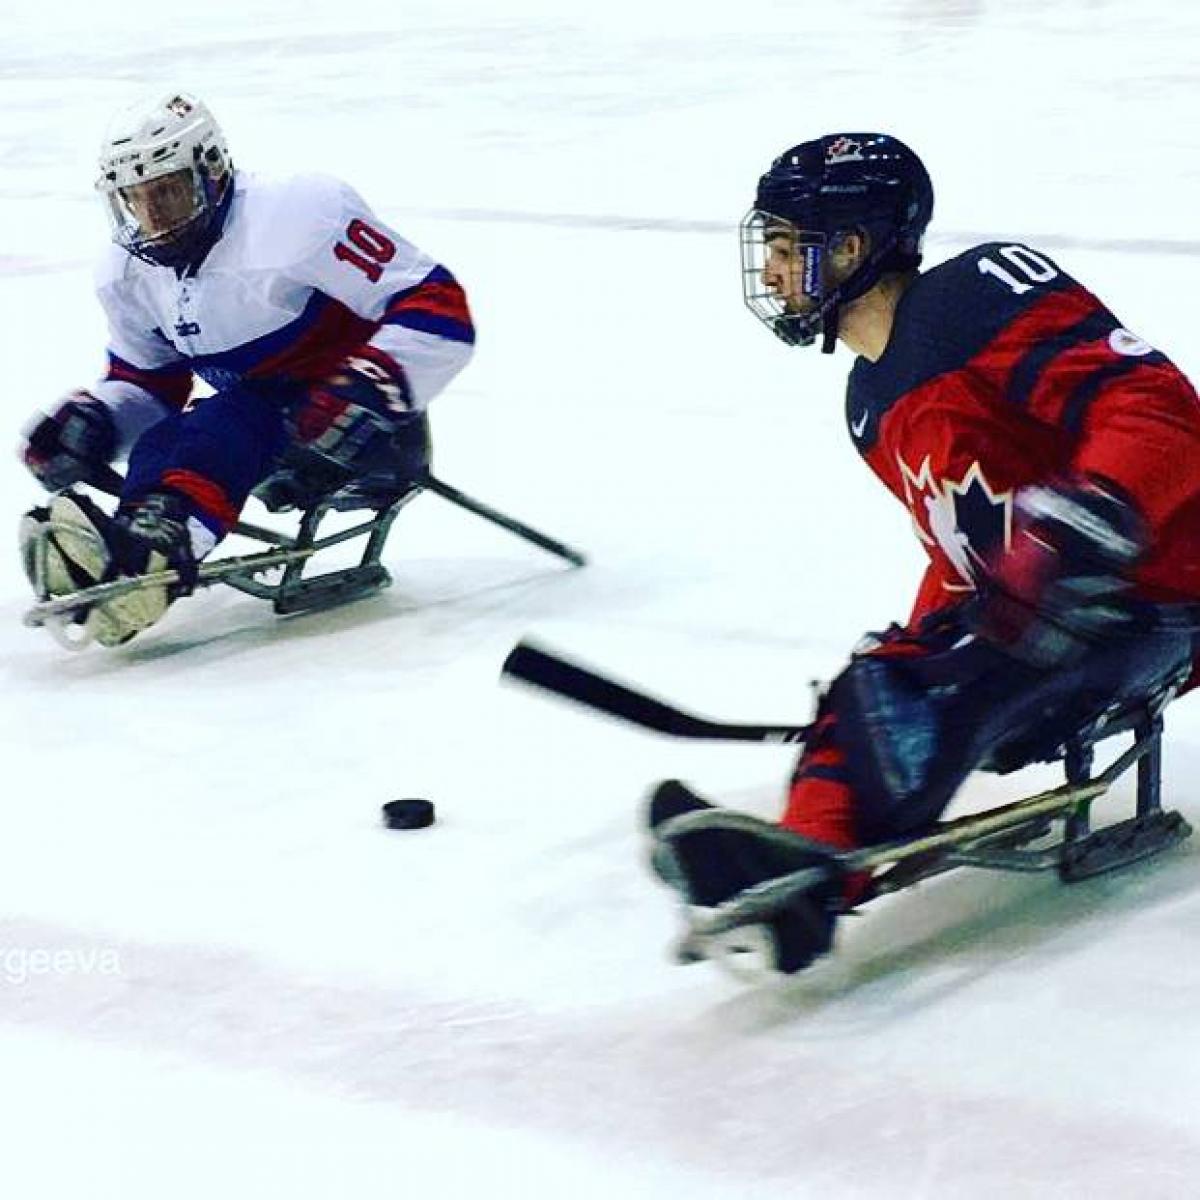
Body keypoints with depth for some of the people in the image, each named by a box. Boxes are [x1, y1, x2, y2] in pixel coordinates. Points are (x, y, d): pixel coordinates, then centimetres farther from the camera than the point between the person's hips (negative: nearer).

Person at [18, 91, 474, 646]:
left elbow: (440, 308, -20)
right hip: (262, 429, 7)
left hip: (372, 434, -7)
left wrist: (364, 388, -34)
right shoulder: (130, 276, 6)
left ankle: (155, 537, -62)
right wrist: (92, 420, -4)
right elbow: (145, 381, 19)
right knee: (159, 442, -23)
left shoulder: (297, 214, -18)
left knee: (234, 420, -34)